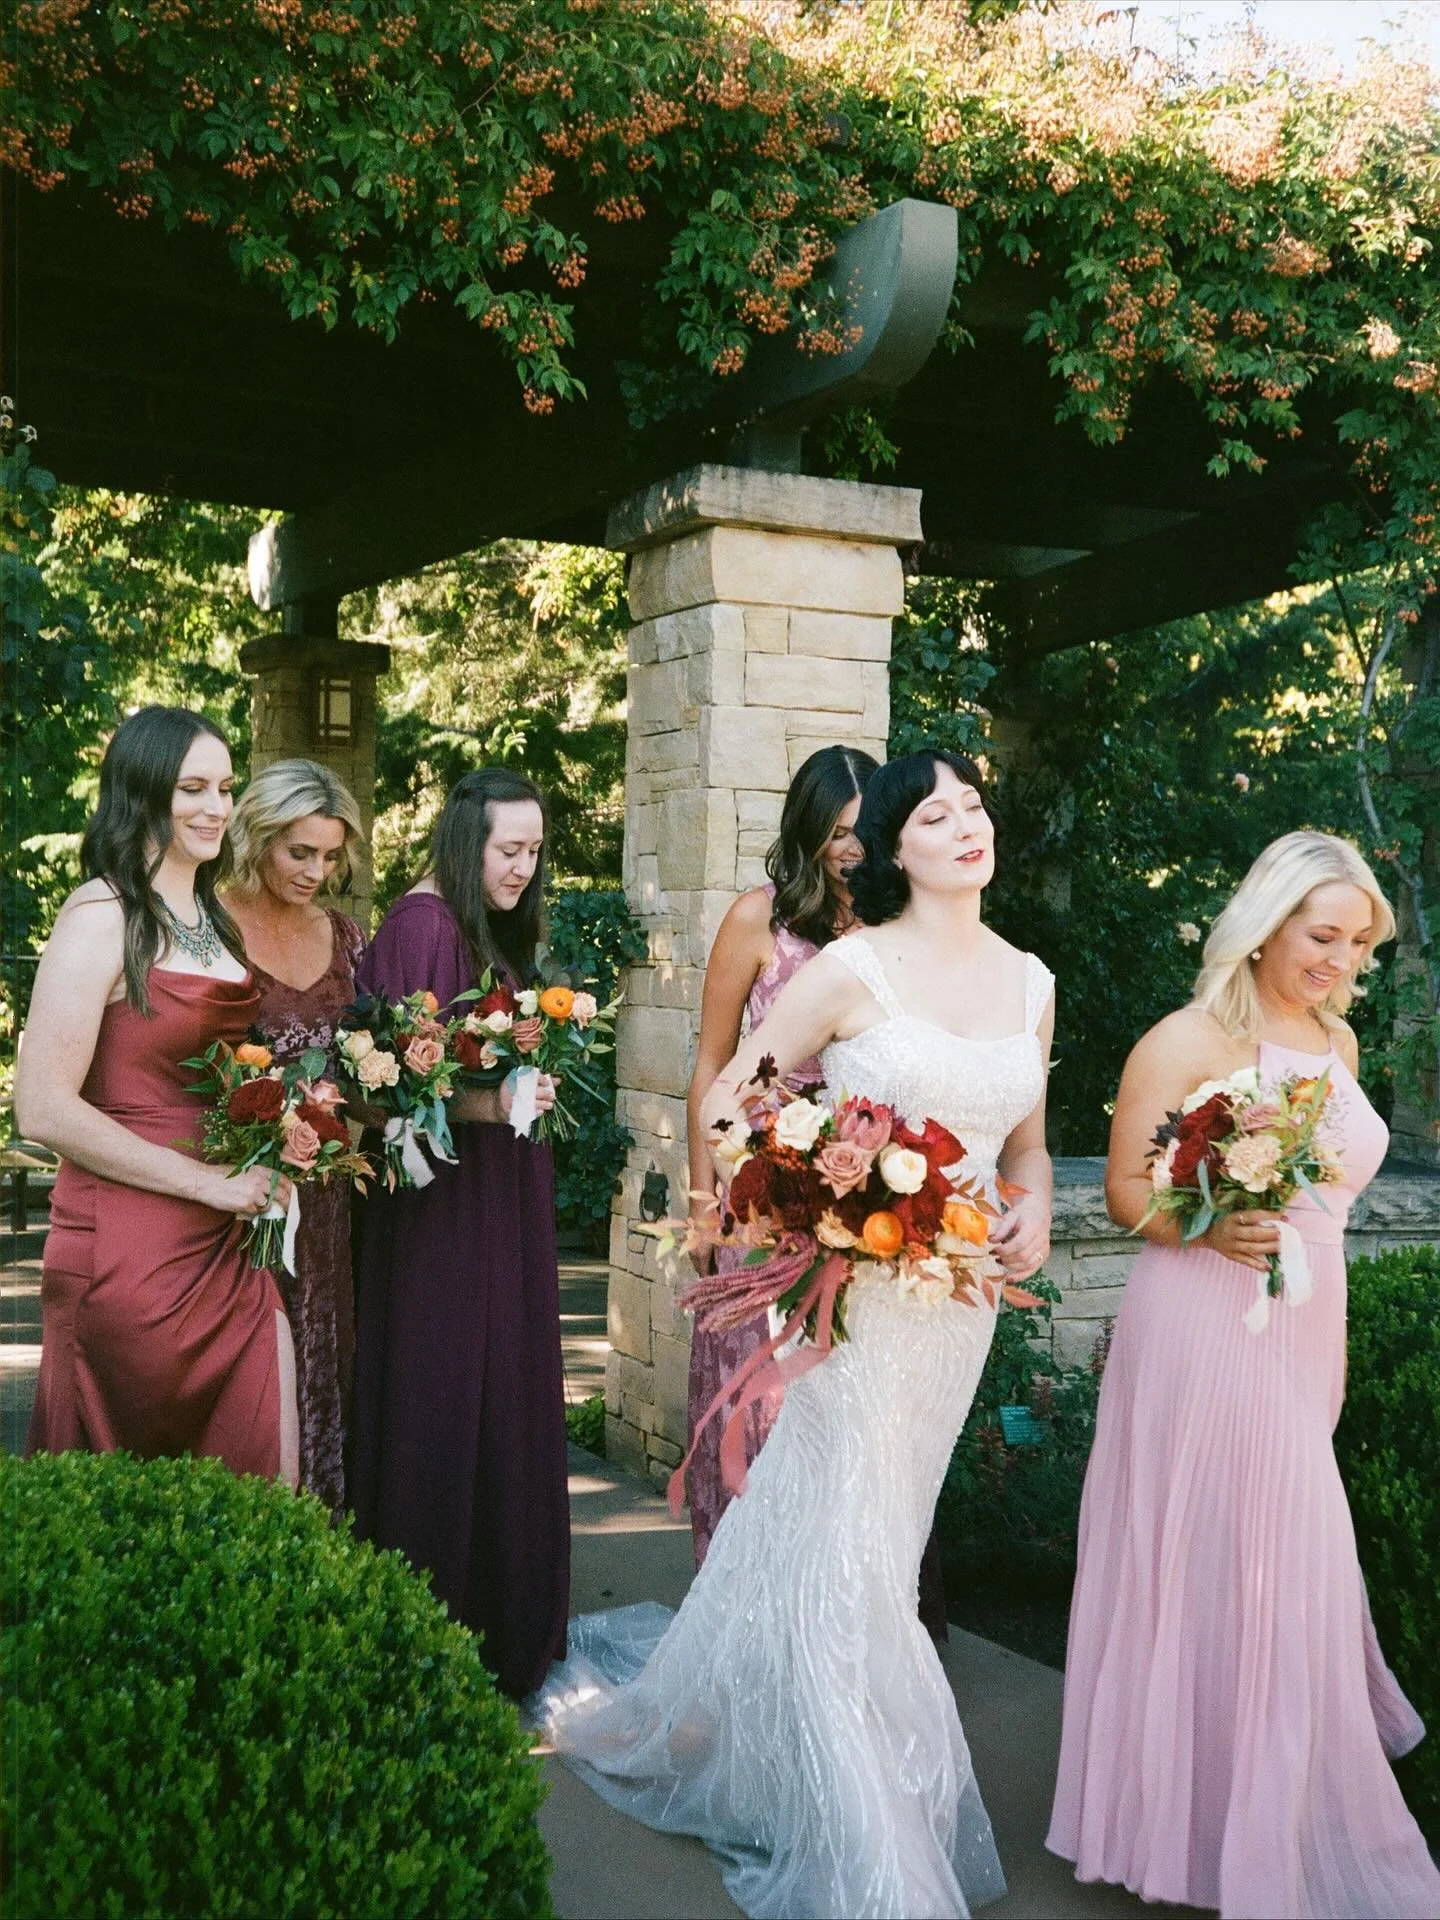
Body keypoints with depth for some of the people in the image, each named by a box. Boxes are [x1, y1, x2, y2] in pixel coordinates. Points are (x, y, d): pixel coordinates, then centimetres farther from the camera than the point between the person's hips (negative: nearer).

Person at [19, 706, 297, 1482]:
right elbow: (43, 1108, -17)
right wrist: (209, 1181, -15)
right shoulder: (102, 915, -10)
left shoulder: (211, 919, 14)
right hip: (130, 1250, -7)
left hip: (224, 1247, 7)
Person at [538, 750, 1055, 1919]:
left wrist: (1035, 1214, 0)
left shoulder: (1031, 983, 7)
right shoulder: (854, 967, -9)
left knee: (870, 1544, 17)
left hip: (961, 1298, 6)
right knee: (837, 1549, -1)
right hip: (852, 1284, -6)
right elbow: (729, 1100, -5)